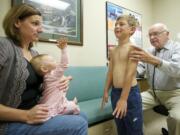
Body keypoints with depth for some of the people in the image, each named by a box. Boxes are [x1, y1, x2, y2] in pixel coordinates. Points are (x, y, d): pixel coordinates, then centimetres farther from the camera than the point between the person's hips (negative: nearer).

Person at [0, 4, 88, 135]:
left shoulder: (34, 53, 10)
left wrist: (60, 83, -1)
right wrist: (25, 115, -24)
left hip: (35, 113, 8)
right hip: (12, 122, -8)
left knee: (82, 117, 7)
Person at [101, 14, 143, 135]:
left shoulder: (133, 48, -11)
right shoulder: (114, 51, 10)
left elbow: (130, 73, -18)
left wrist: (123, 98, -20)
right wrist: (106, 91, 11)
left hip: (130, 93, -7)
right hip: (115, 92, 7)